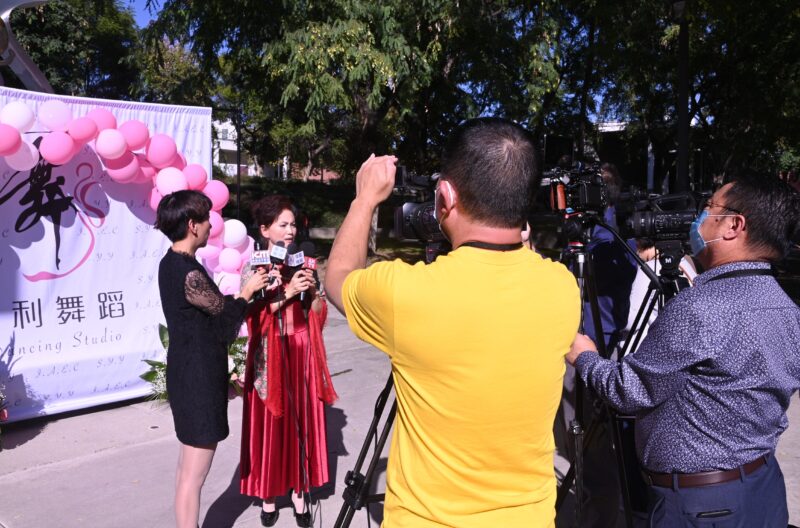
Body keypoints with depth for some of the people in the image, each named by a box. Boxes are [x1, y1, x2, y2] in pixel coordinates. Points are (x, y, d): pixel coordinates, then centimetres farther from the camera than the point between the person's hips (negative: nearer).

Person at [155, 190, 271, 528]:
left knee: (188, 464, 21)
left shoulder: (172, 263, 7)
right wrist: (249, 289, 5)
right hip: (198, 378, -10)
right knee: (194, 473, 1)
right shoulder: (188, 273, -24)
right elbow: (229, 315, -11)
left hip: (189, 372, 10)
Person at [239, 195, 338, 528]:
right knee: (271, 425, 5)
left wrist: (312, 289, -11)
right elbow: (254, 317, -15)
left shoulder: (302, 263, 7)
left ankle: (299, 491, 23)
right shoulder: (253, 268, -5)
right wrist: (288, 292, -21)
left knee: (302, 422, 9)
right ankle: (268, 495, 21)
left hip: (302, 354, 4)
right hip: (270, 357, -3)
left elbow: (319, 313, 7)